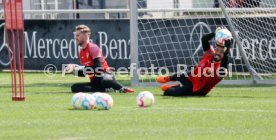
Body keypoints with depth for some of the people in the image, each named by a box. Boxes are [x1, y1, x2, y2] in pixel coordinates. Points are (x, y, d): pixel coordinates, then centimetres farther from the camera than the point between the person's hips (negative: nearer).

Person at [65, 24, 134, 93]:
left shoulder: (93, 47, -7)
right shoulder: (81, 53, 16)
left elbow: (98, 68, -18)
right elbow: (84, 72, 18)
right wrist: (74, 70, 0)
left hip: (105, 75, -9)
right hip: (95, 82, 9)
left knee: (104, 79, -44)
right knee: (74, 87, -12)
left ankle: (122, 88, -20)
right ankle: (105, 89, -16)